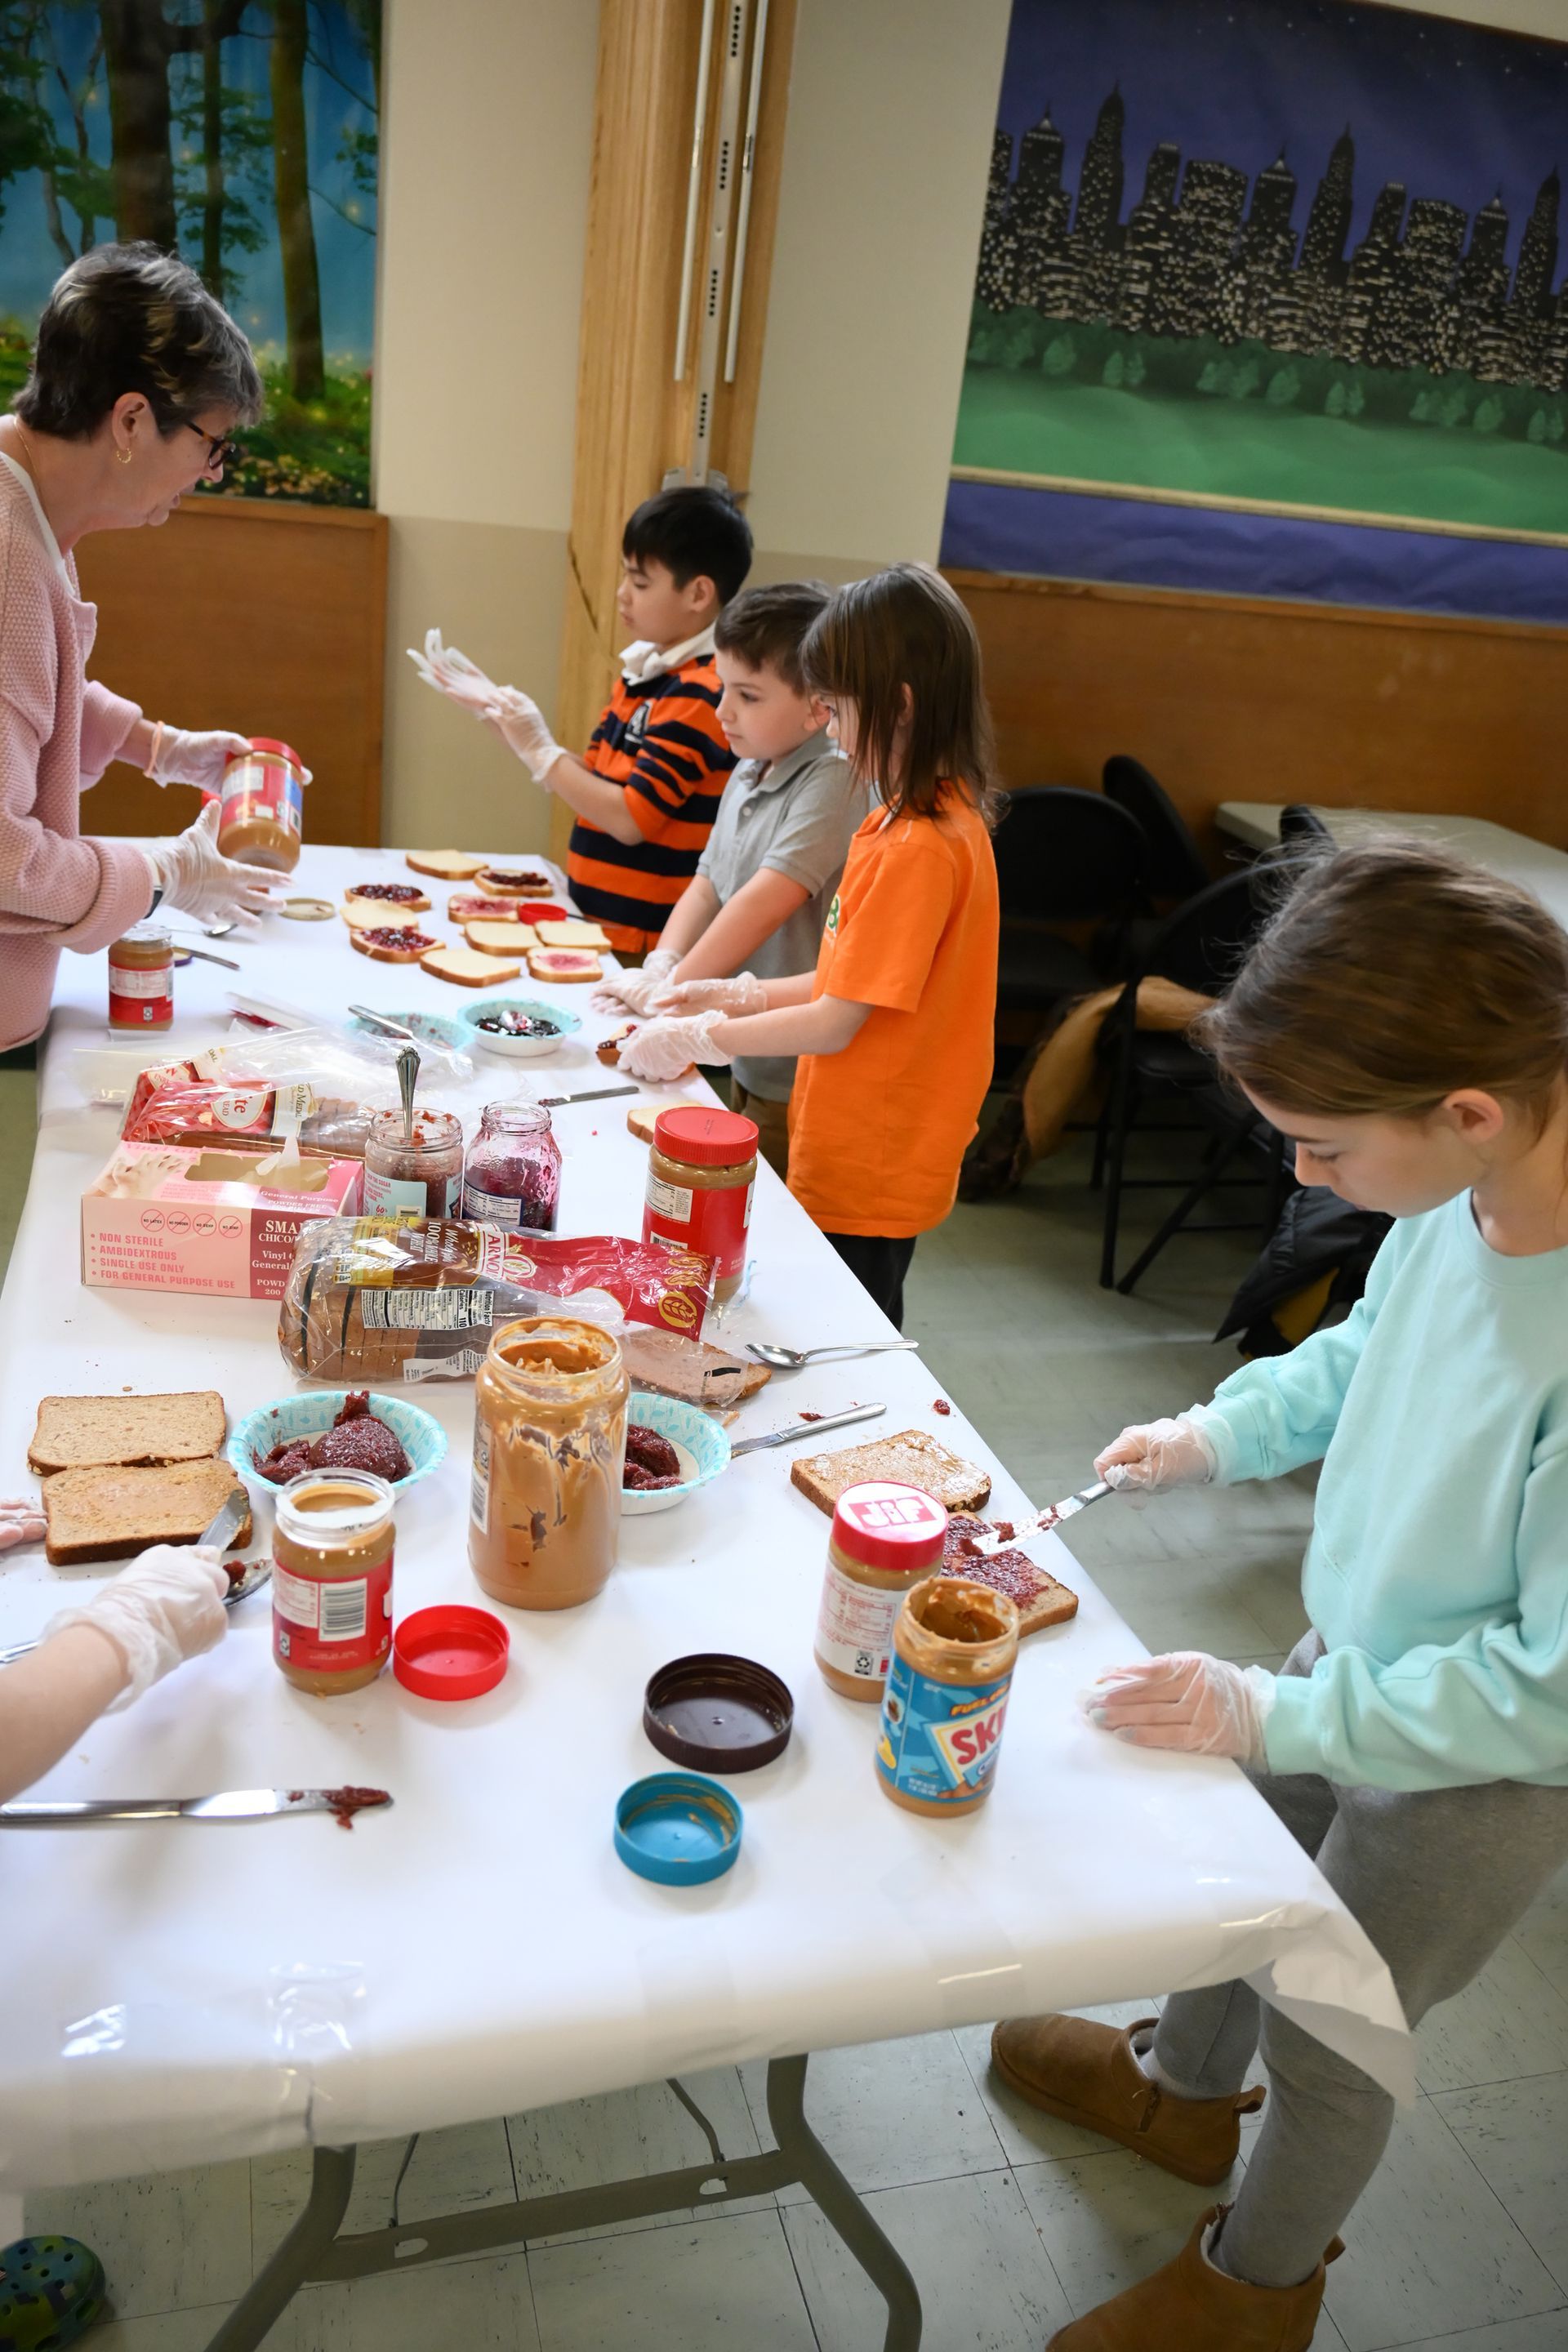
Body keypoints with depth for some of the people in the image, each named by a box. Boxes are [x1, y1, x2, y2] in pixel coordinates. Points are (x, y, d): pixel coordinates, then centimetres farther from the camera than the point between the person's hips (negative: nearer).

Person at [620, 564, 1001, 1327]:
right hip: (871, 1166, 9)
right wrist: (742, 995, 7)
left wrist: (697, 1038, -11)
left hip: (868, 1177, -9)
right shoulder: (937, 819, 7)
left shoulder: (916, 848, -24)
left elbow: (836, 1022, -21)